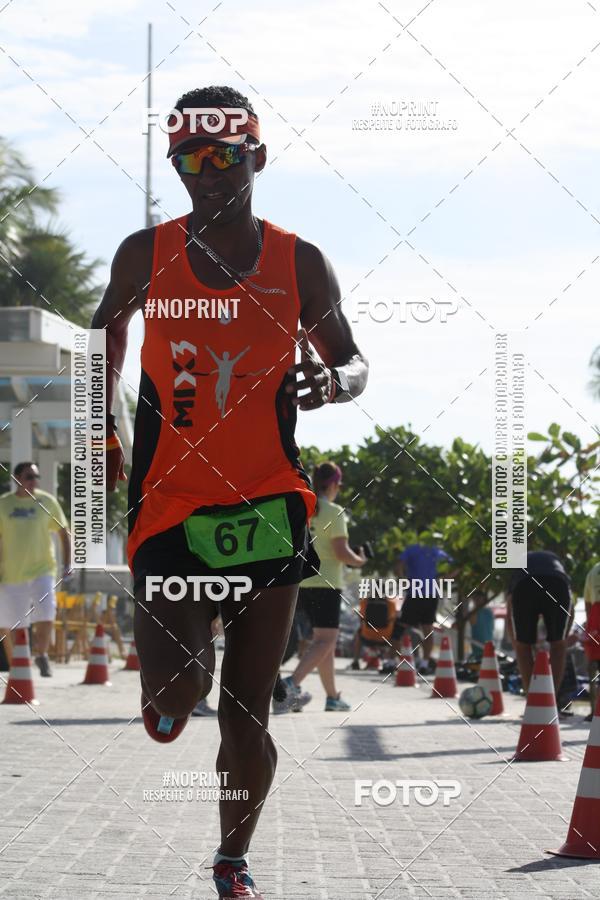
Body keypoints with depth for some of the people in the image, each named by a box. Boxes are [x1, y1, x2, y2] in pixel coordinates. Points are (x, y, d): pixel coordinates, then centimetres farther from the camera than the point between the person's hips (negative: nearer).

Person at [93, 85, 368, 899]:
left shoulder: (300, 265, 2)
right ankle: (177, 667, 21)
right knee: (169, 711, -16)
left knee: (249, 716, 3)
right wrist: (104, 429, 15)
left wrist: (335, 381, -13)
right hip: (171, 506, -1)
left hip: (268, 510, 1)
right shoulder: (146, 256, 1)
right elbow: (108, 331, 20)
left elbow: (354, 363, 11)